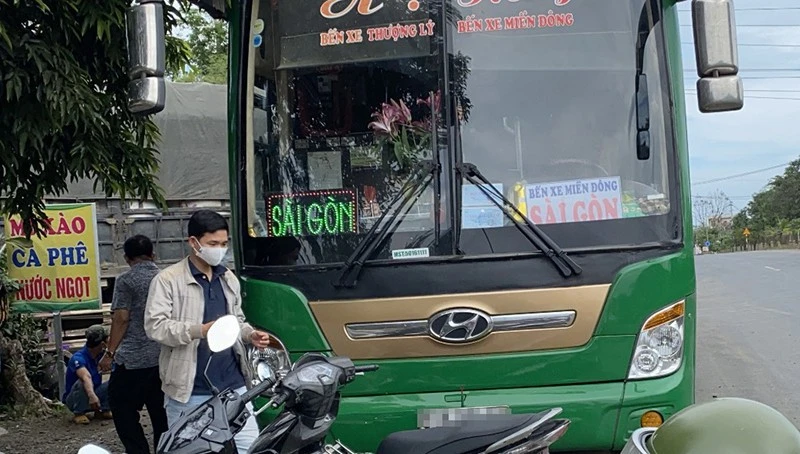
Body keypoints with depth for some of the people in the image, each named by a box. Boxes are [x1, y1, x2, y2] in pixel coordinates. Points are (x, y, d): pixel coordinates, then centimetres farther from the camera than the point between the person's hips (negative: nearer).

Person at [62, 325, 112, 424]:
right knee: (82, 383, -36)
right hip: (73, 400, -6)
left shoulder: (100, 355, -4)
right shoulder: (78, 358, -29)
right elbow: (86, 377, -48)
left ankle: (105, 410, 0)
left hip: (93, 394, 6)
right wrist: (92, 396, -63)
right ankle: (78, 414, -19)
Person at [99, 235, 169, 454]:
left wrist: (110, 353, -7)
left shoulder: (126, 280, -6)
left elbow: (121, 318, -12)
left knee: (123, 409, 4)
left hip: (133, 358, -6)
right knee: (160, 412, 12)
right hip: (164, 358, 6)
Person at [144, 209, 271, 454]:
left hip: (233, 386, 5)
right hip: (189, 393, -5)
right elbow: (154, 326, -14)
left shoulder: (229, 279, 15)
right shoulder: (168, 280, -6)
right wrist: (199, 330, -25)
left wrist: (250, 334, 4)